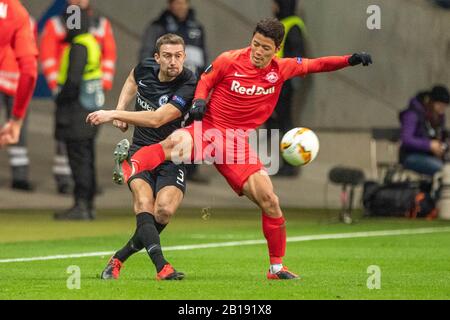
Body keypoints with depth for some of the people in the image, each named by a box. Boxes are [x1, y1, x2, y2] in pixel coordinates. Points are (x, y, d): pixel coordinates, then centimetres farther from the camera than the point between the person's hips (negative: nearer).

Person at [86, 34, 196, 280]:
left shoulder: (188, 86, -19)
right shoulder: (145, 68, 0)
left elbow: (156, 119, -28)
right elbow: (132, 80, 28)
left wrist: (113, 114, -25)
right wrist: (120, 109, 13)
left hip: (172, 157, -3)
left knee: (164, 211, -24)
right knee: (144, 204, -25)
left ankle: (119, 258, -4)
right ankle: (161, 267, -36)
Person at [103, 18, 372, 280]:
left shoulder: (282, 69, 5)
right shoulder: (229, 61, -5)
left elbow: (316, 65, 18)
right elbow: (206, 80, 11)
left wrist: (350, 60, 7)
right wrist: (199, 101, -9)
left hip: (238, 142, 4)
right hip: (208, 129, -4)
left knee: (269, 201, -2)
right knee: (180, 141, -41)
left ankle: (277, 266, 13)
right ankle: (128, 170, -56)